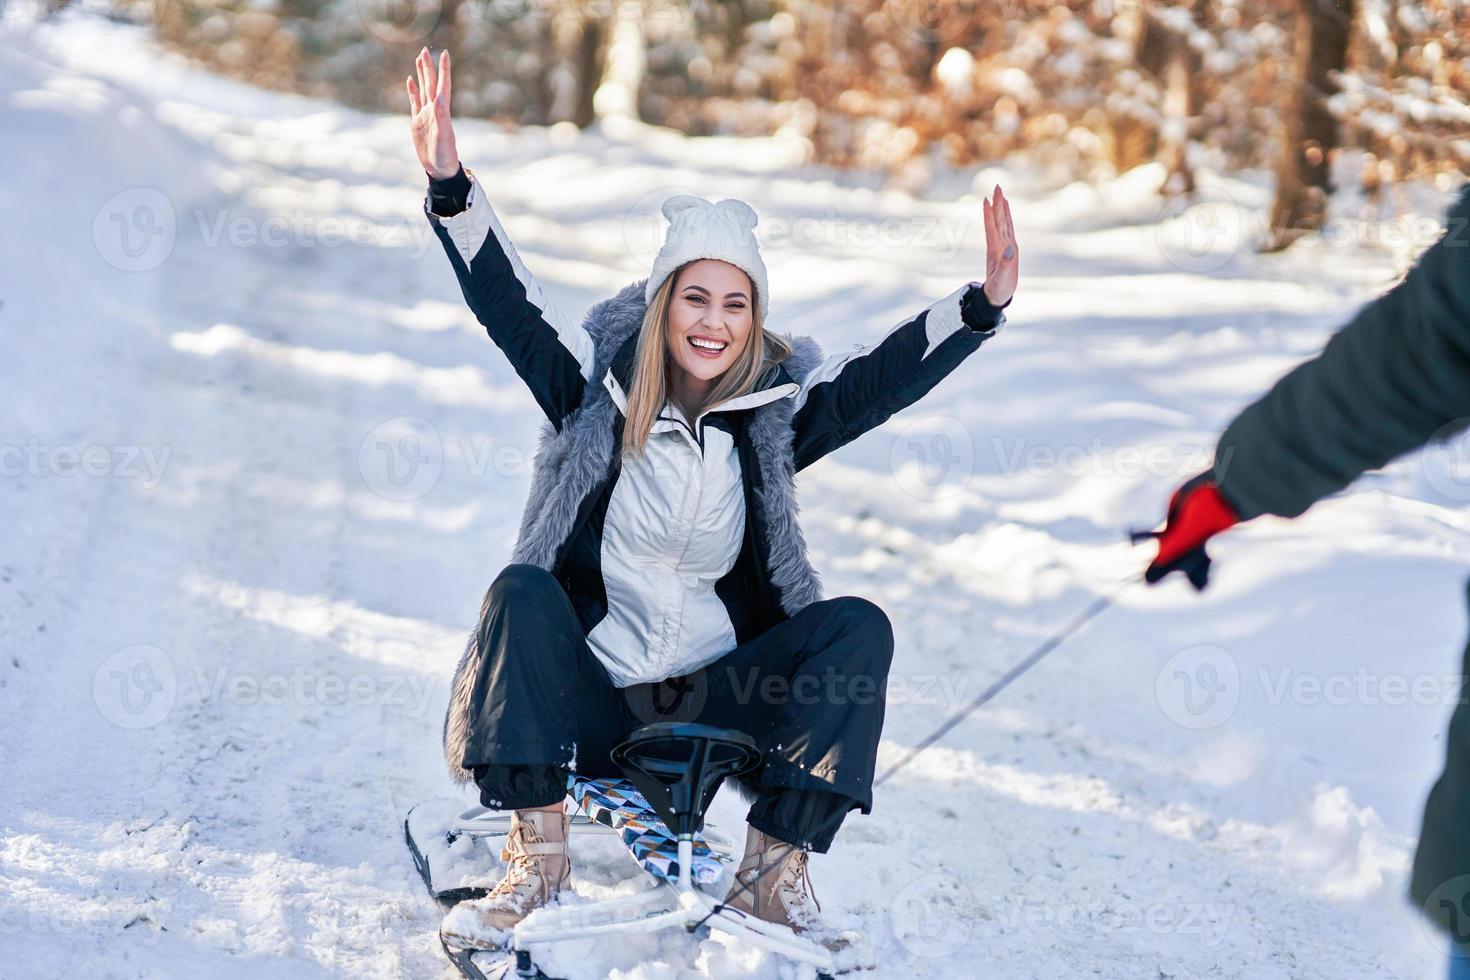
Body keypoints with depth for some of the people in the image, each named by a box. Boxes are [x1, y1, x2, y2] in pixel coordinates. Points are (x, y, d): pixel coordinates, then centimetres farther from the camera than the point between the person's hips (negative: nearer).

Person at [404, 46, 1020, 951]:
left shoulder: (776, 410, 4)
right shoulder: (594, 386, 0)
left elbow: (888, 372, -6)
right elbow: (506, 299, -10)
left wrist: (983, 305, -22)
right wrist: (450, 183, -24)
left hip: (717, 699, 1)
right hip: (586, 698, -1)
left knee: (859, 627, -20)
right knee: (520, 593, -29)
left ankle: (774, 873, -21)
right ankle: (539, 857, -26)